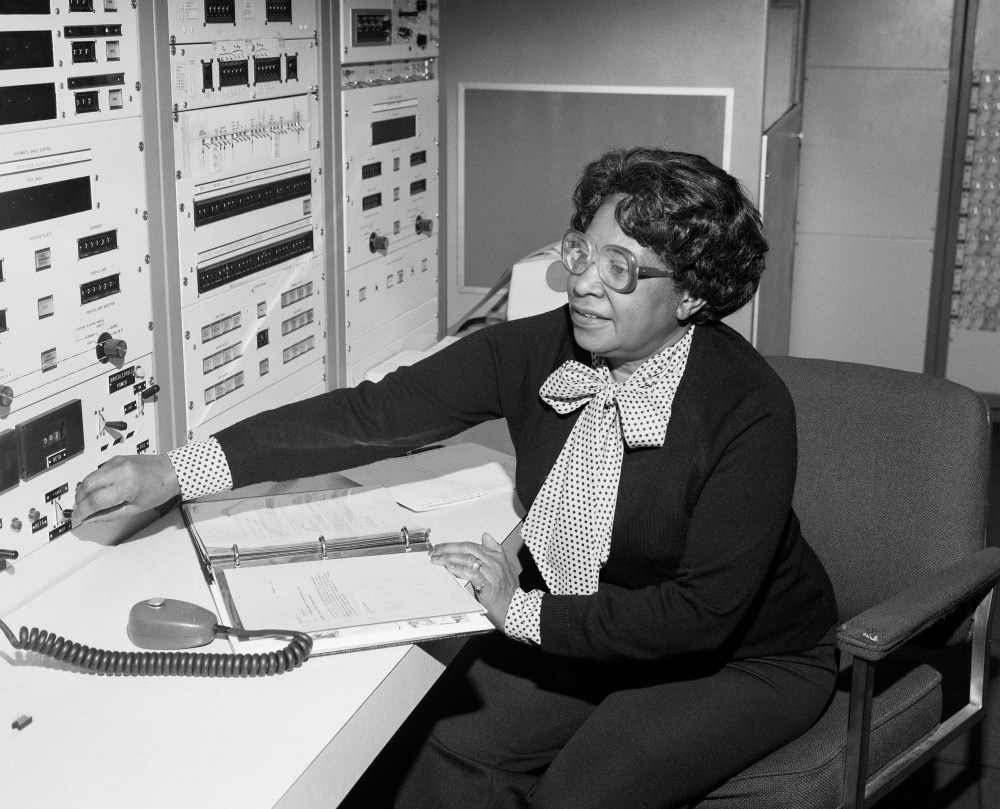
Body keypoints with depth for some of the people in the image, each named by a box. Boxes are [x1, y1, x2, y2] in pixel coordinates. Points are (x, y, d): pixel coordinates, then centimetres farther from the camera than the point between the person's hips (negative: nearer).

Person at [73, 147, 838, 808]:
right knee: (452, 746, -13)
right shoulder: (537, 349, -15)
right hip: (580, 630, 4)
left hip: (745, 659, -4)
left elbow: (703, 613, -27)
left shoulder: (748, 409, -27)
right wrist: (175, 471, -25)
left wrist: (522, 611, -26)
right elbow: (374, 414, -19)